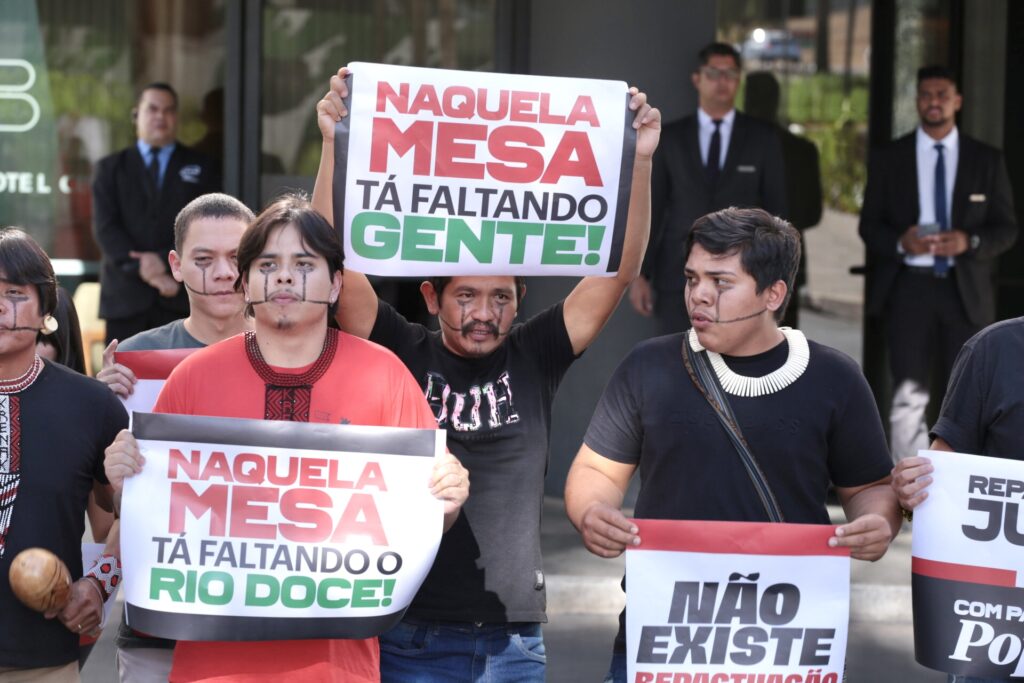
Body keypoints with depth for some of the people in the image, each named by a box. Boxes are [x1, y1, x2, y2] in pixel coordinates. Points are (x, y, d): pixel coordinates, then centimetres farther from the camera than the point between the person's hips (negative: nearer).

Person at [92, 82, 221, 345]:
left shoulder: (200, 168, 14)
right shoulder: (111, 168, 14)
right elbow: (105, 227, 2)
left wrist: (167, 261, -13)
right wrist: (144, 271, -12)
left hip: (181, 298, 0)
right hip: (125, 296, 0)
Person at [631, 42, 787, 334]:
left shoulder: (762, 138, 5)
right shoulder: (670, 138, 7)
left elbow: (775, 210, 5)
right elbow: (652, 207, 6)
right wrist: (640, 273, 0)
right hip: (679, 277, 1)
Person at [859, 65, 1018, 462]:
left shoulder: (987, 161, 7)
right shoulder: (888, 160, 6)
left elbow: (1007, 229, 6)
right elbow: (869, 225, 6)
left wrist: (970, 242, -15)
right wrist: (900, 242, -16)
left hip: (965, 290, 1)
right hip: (909, 284, -1)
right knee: (909, 395, -11)